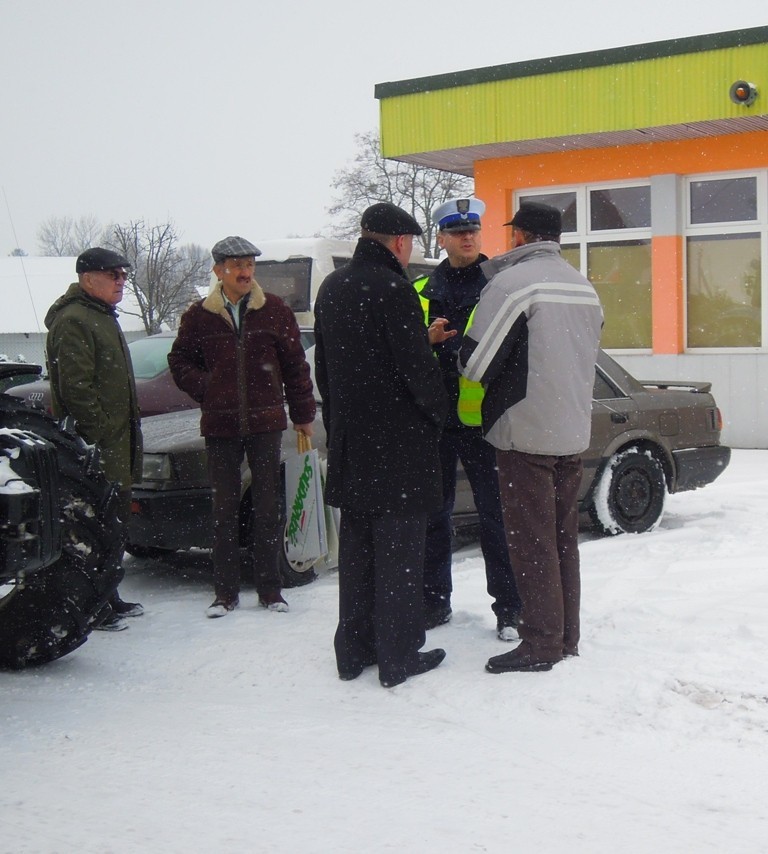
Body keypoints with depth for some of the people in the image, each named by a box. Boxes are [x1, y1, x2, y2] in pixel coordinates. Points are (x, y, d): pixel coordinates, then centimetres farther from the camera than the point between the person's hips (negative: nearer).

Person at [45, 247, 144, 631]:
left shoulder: (103, 318, 21)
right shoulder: (73, 321, -13)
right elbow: (76, 388, -21)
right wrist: (100, 435, -21)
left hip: (116, 447, 11)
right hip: (94, 449, -11)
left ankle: (108, 600, 26)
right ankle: (92, 610, -1)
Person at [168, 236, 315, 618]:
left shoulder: (275, 311, 2)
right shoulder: (198, 316, 3)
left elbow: (296, 365, 7)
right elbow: (180, 361, 13)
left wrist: (303, 414, 8)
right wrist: (205, 389, -2)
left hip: (265, 422, 0)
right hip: (220, 426, 0)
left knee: (267, 507, 5)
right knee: (224, 508, 5)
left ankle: (270, 589, 14)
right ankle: (225, 592, 13)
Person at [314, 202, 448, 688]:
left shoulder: (331, 288, 10)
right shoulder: (393, 289, -16)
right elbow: (418, 366, -17)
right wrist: (437, 412, 0)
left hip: (349, 442, 8)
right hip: (398, 444, -7)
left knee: (356, 548, 14)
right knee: (399, 549, 1)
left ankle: (353, 651, 21)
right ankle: (398, 657, 7)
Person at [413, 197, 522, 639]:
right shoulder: (422, 291, 13)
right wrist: (428, 339, -8)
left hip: (483, 418, -3)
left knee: (496, 514, 1)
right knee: (434, 512, 10)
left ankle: (509, 606, 9)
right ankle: (435, 599, 22)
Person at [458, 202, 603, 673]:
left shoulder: (511, 282, -13)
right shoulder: (586, 288, 12)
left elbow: (476, 363, -13)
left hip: (527, 431, -7)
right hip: (574, 431, 8)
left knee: (532, 541, -1)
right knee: (564, 537, 15)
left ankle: (541, 645, 4)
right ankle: (567, 636, 23)